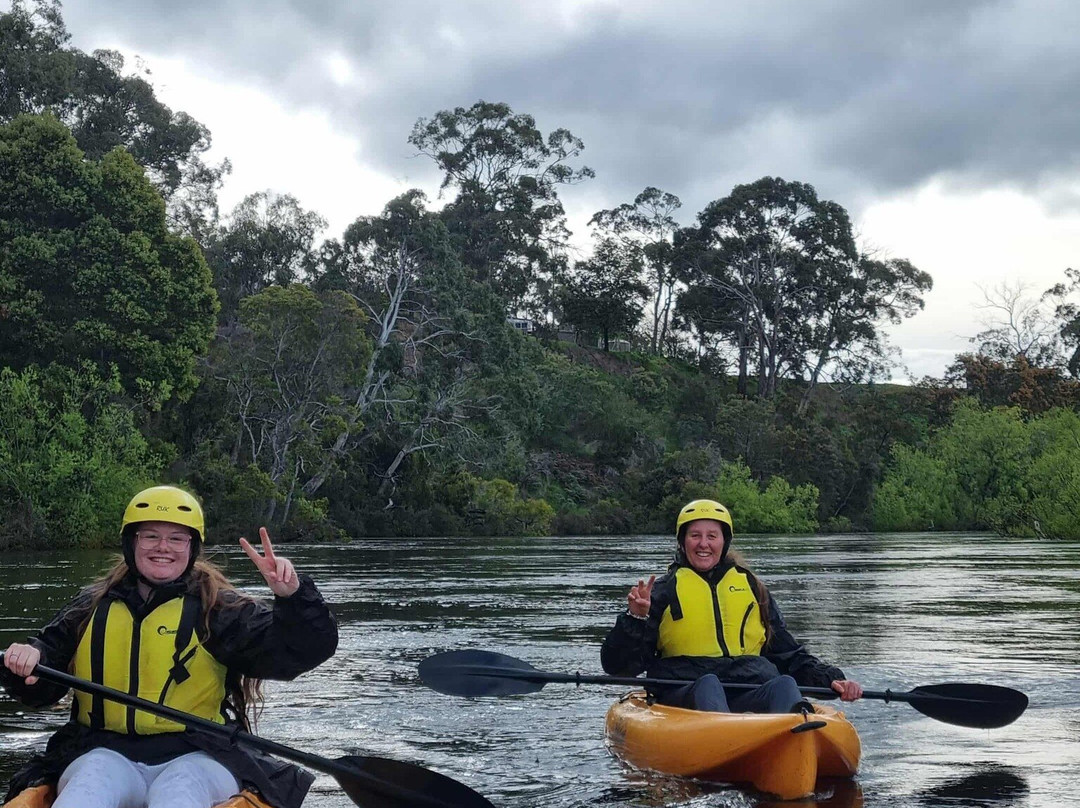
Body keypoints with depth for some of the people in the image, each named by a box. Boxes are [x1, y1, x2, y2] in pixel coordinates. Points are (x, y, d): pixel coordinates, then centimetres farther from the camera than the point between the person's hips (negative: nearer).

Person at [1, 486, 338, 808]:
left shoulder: (218, 609, 5)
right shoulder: (92, 609, 14)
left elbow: (309, 646, -3)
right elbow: (39, 689, 19)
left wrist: (293, 597, -21)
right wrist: (27, 659, -4)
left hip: (196, 757, -2)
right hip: (106, 753, 2)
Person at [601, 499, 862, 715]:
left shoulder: (751, 588, 23)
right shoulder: (664, 591, 13)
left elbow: (789, 654, 26)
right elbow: (618, 665, 7)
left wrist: (831, 678, 10)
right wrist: (636, 618, -10)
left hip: (748, 692, 2)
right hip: (684, 694, -2)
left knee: (785, 684, -29)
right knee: (708, 684, -35)